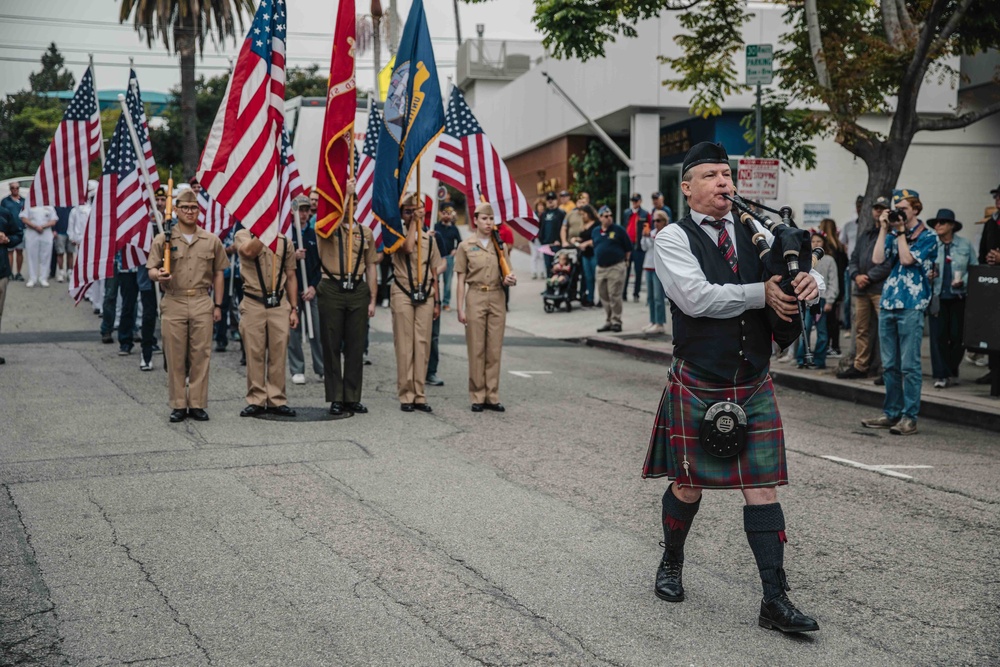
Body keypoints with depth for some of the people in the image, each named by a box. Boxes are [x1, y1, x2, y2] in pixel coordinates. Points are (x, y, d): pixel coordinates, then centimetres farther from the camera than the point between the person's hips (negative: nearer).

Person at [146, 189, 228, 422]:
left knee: (201, 355, 2)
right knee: (175, 357, 1)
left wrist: (218, 305, 8)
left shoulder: (211, 240, 9)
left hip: (202, 303, 1)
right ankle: (178, 405, 9)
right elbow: (151, 270, 2)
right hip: (174, 303, -1)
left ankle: (197, 404, 9)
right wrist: (158, 275, -22)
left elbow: (218, 274, 12)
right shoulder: (163, 239, 5)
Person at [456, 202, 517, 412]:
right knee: (476, 349, -1)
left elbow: (506, 275, 15)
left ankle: (492, 396, 10)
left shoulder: (500, 245, 9)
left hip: (497, 299, 3)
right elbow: (461, 280, 1)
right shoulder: (466, 246, 2)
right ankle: (478, 397, 6)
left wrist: (509, 280, -9)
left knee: (495, 350, 3)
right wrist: (460, 308, -5)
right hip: (475, 298, -3)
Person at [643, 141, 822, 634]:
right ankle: (671, 564, 36)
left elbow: (800, 278, 6)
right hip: (697, 385, -3)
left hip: (755, 385, 4)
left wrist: (808, 283, -18)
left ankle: (775, 600, 4)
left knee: (762, 488, 0)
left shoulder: (754, 235, 9)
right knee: (688, 484, 10)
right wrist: (762, 293, -18)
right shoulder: (673, 238, -5)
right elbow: (695, 297, -21)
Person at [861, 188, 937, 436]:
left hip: (911, 306, -6)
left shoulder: (927, 236, -1)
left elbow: (907, 259, -14)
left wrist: (900, 231, -6)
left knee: (909, 365, -6)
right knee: (889, 365, 10)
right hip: (888, 304, 6)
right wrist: (884, 229, 1)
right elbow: (877, 258, 1)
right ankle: (891, 413, 17)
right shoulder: (893, 234, 15)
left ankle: (909, 417, -3)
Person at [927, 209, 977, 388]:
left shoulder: (965, 244, 4)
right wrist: (927, 275, -15)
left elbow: (975, 268, 6)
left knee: (957, 336, 4)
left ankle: (952, 372, 19)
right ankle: (941, 375, -2)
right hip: (938, 298, 0)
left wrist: (964, 281, -10)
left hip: (959, 297, 1)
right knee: (938, 335, -6)